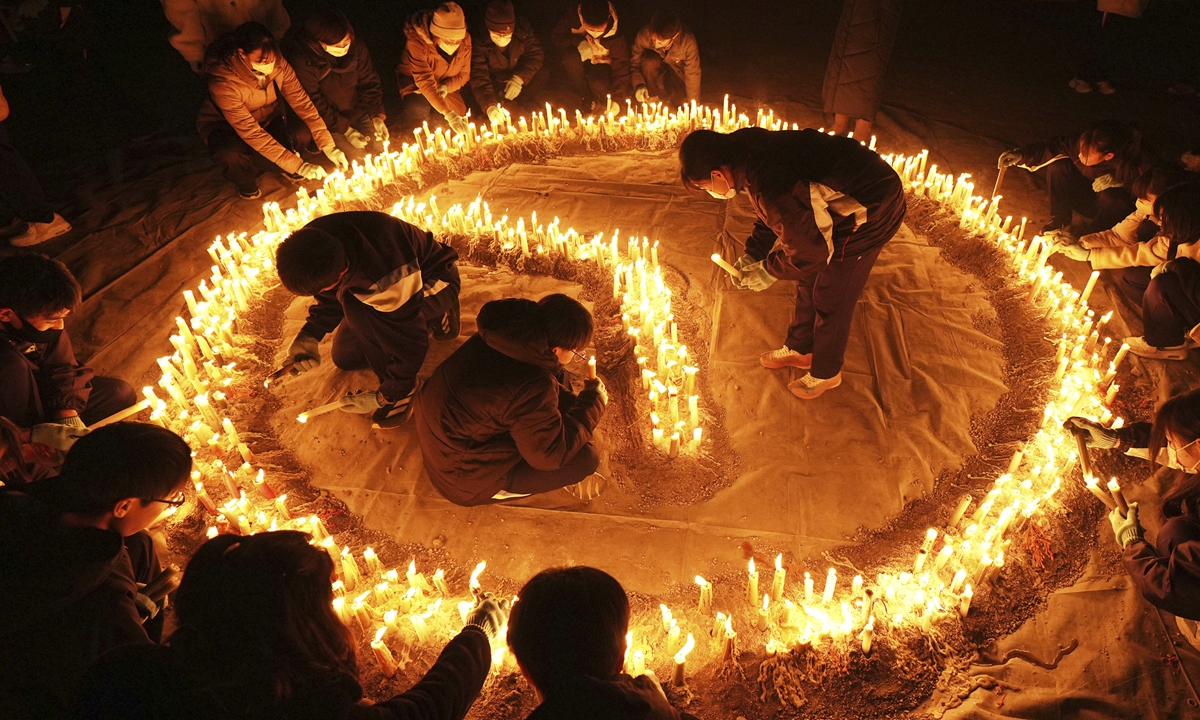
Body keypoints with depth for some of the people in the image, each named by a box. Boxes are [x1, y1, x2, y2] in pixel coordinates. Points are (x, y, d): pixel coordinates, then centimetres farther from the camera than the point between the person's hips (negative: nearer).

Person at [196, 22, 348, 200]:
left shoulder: (278, 64, -22)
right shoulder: (223, 83, -36)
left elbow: (301, 101, -19)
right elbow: (249, 131, -39)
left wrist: (328, 146, -28)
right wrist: (298, 165, -42)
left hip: (266, 118, 5)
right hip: (225, 127, -5)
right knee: (232, 154, -38)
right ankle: (245, 181, -1)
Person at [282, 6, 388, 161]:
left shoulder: (357, 47, -12)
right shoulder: (301, 60, -26)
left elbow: (369, 82, -1)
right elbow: (313, 104, -20)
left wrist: (377, 115, -12)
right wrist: (345, 129, -22)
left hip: (357, 112, 4)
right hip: (328, 123, -4)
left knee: (383, 146, -7)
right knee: (356, 155, -14)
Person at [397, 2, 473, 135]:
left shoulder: (465, 40, -21)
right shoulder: (416, 41, -35)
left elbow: (464, 75, -8)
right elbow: (425, 81, -42)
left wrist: (445, 87, -30)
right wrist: (448, 114, -51)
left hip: (445, 85, 4)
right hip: (413, 81, -4)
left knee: (460, 121, -12)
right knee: (419, 108, -34)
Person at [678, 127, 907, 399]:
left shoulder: (769, 187, -37)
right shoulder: (745, 146, -9)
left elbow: (810, 252, -25)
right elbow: (772, 212, 10)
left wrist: (768, 271, -10)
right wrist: (752, 254, 4)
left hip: (872, 210, -9)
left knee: (830, 298, 6)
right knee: (809, 282, 21)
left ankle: (826, 373, 30)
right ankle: (798, 349, 43)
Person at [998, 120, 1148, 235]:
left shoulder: (1134, 168, -33)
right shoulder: (1083, 146, -26)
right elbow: (1053, 147, -16)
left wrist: (1118, 183, -38)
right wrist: (1021, 155, -30)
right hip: (1084, 198, 3)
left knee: (1112, 197, -38)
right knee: (1058, 167, -20)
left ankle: (1089, 233, -8)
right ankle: (1060, 218, 0)